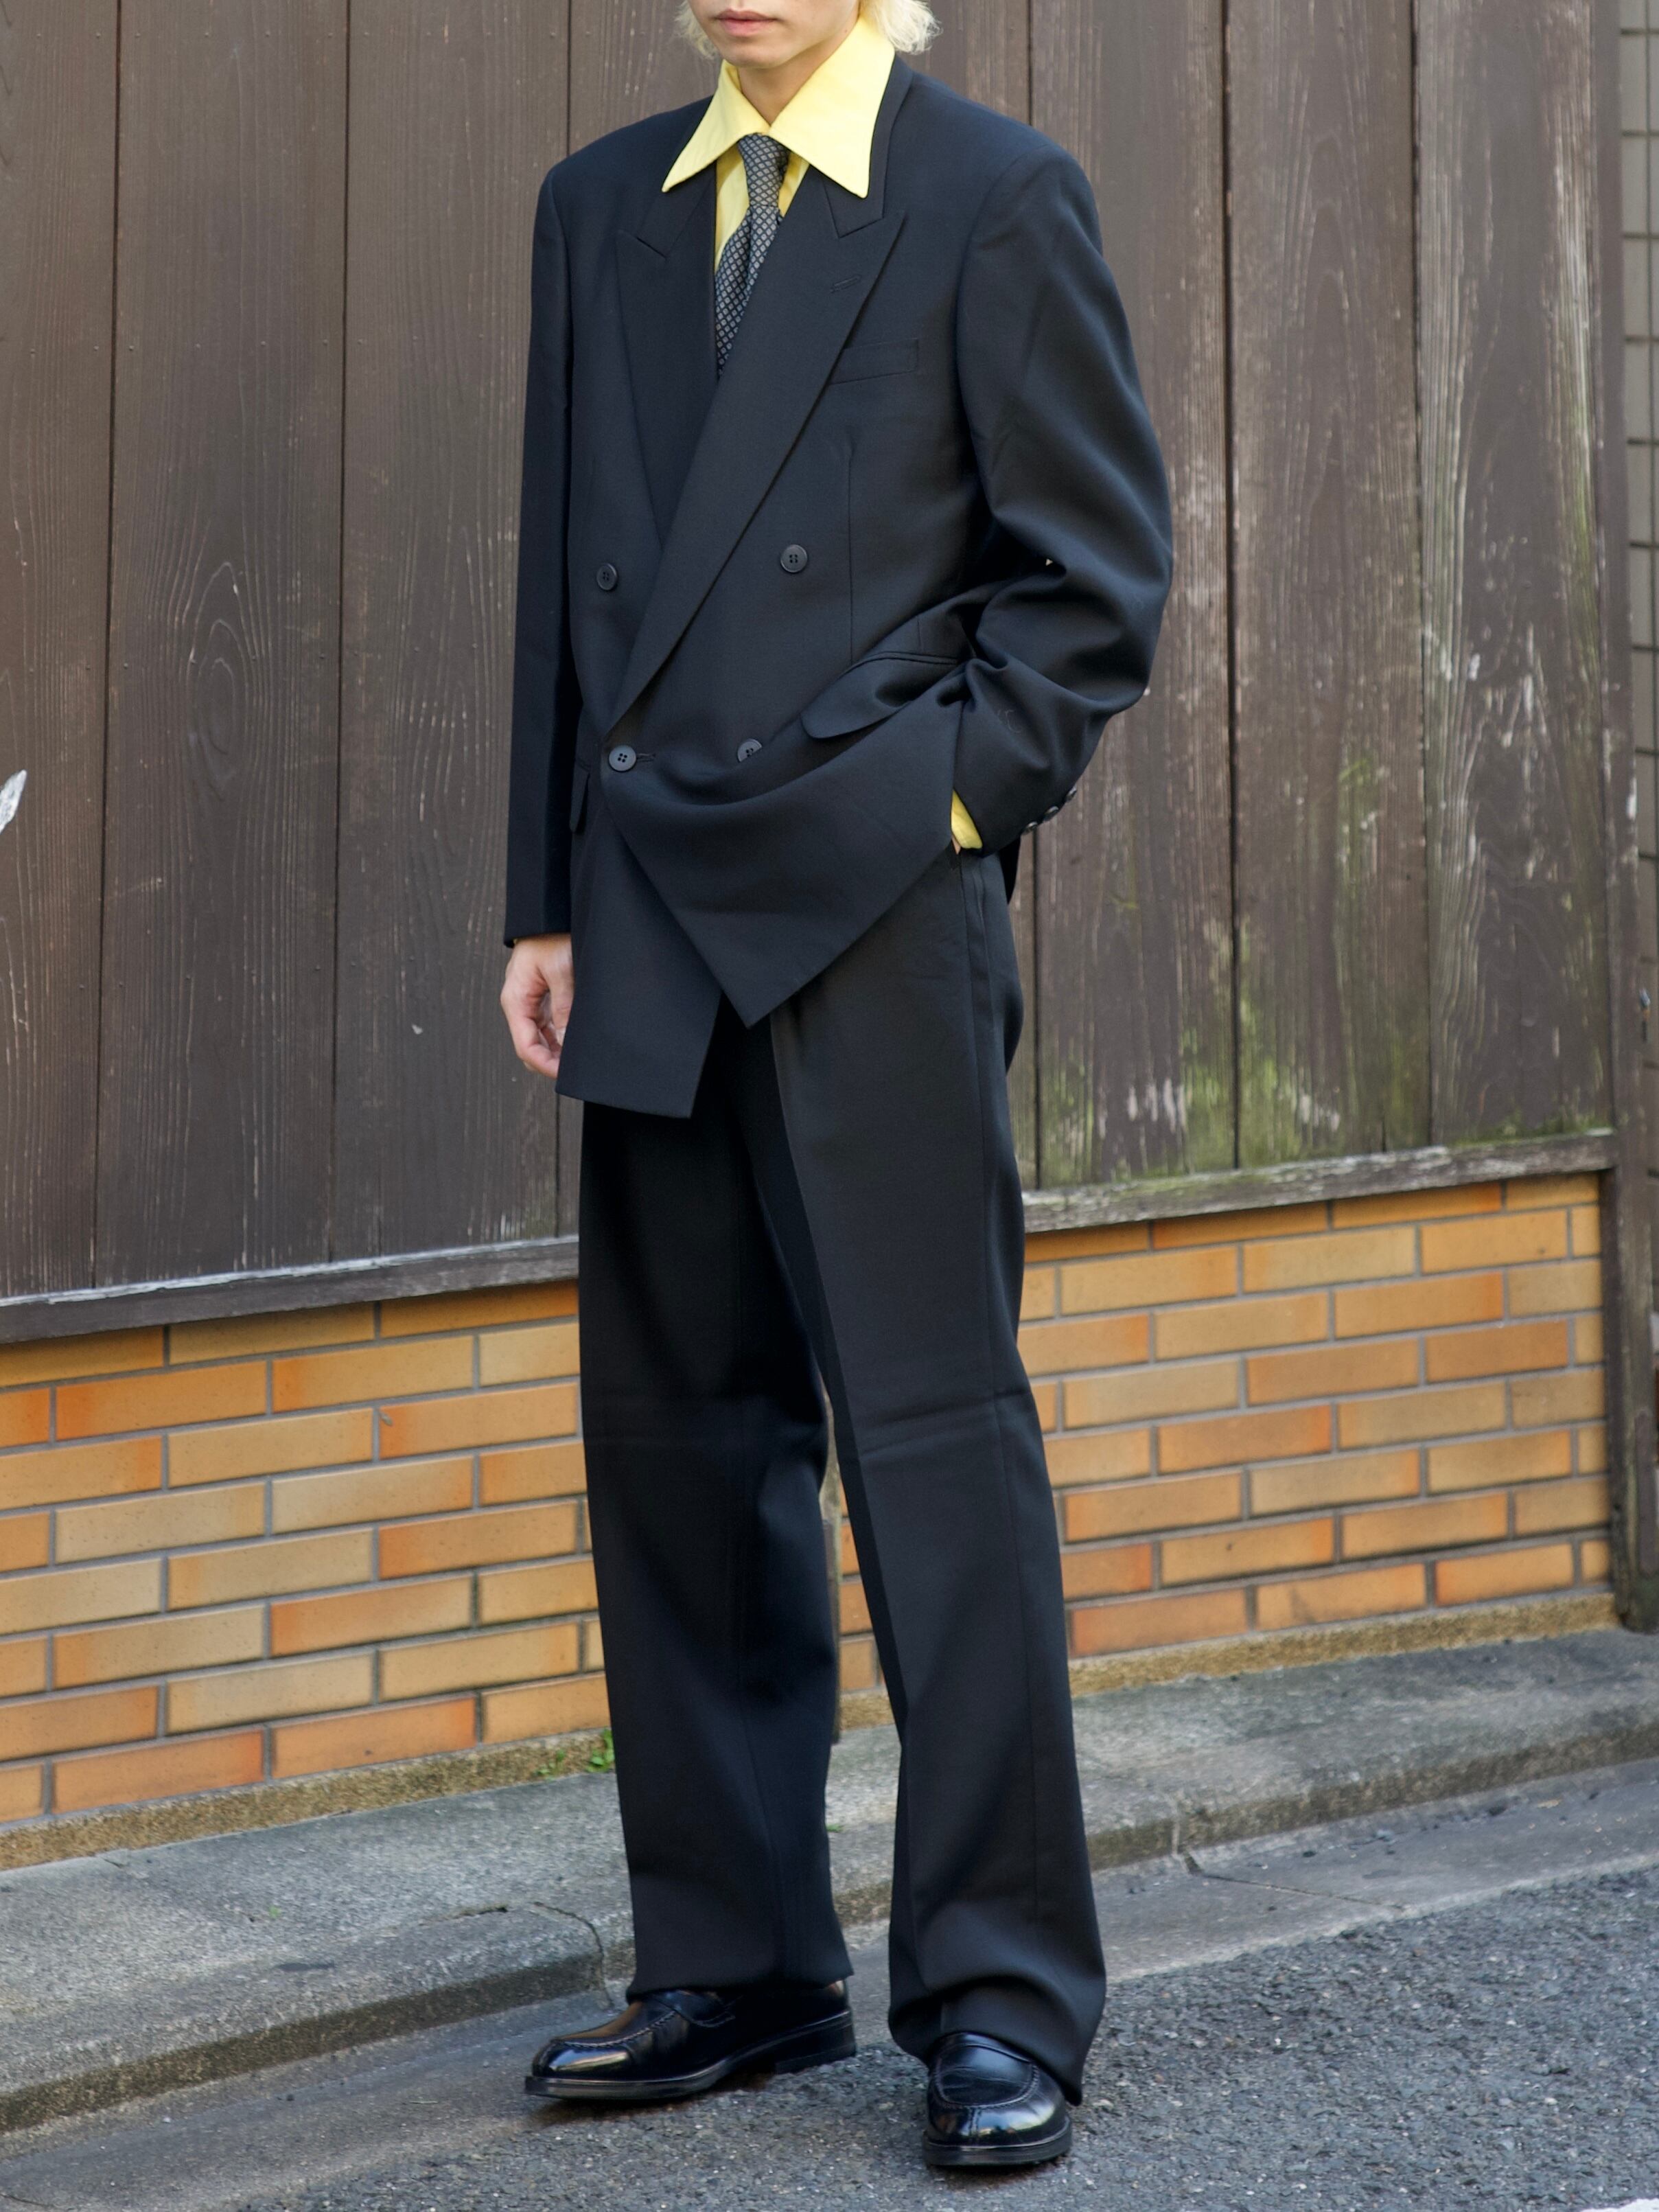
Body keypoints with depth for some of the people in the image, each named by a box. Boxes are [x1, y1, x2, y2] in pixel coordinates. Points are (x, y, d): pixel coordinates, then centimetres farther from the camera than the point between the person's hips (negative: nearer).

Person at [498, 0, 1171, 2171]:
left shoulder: (999, 197, 0)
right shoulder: (601, 210, 16)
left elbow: (1099, 576, -1)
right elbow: (563, 573, 17)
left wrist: (946, 799, -9)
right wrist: (549, 899, 12)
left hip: (870, 910, -6)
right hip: (650, 930, 6)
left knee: (935, 1427, -5)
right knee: (678, 1441, 8)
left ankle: (1003, 1990, 2)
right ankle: (738, 1964, 17)